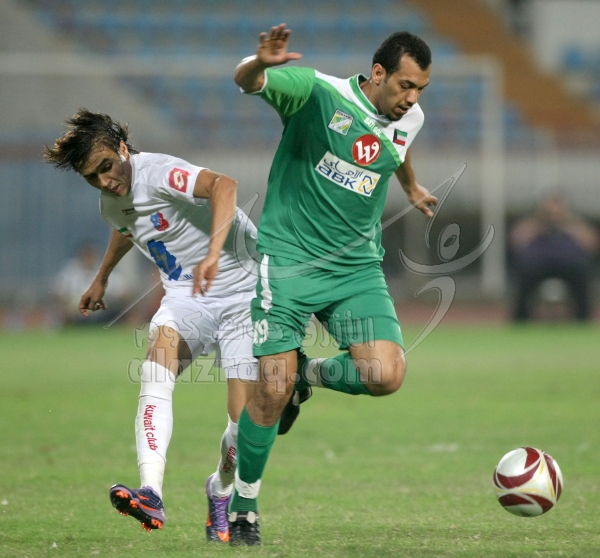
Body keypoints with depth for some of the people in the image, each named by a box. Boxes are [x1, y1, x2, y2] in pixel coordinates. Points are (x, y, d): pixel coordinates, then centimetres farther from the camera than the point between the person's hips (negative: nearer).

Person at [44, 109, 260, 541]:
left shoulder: (159, 173, -22)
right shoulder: (111, 203, 4)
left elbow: (223, 185, -41)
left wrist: (213, 253, -54)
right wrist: (102, 278, 45)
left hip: (242, 296, -6)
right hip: (186, 299, 6)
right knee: (161, 344, -29)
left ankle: (221, 493, 23)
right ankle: (151, 495, -43)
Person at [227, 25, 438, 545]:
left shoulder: (409, 119, 4)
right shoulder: (319, 92, -12)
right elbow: (246, 81, -25)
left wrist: (412, 188, 49)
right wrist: (260, 64, -49)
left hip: (356, 268, 5)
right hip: (288, 259, -5)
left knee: (386, 376, -16)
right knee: (273, 391, -10)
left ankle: (308, 372, 17)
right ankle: (243, 505, 11)